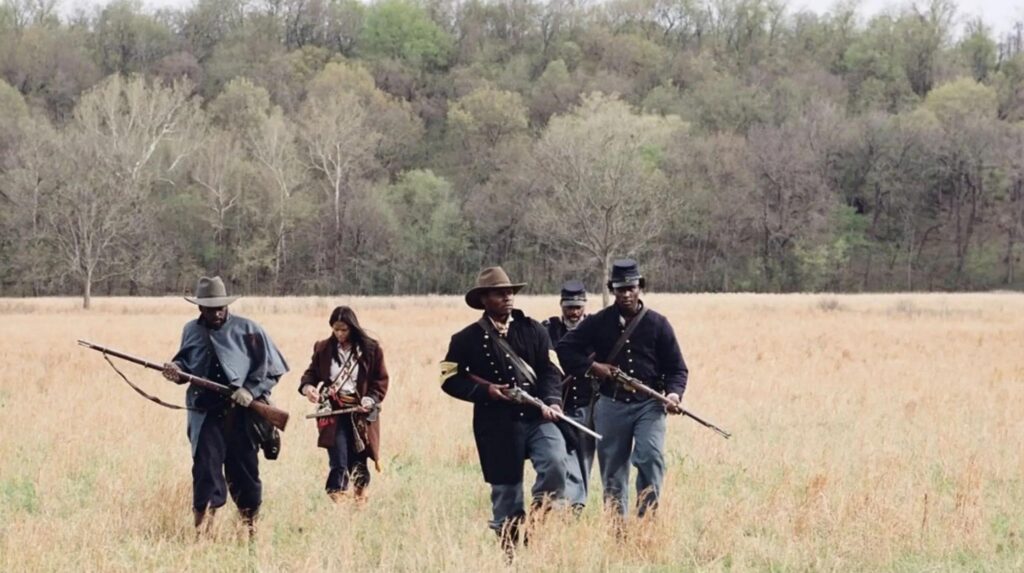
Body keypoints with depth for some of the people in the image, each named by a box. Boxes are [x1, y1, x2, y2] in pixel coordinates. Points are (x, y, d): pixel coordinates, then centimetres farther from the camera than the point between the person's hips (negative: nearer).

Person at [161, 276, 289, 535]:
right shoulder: (191, 331, 10)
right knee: (206, 465, -9)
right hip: (205, 413, 1)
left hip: (242, 413, -1)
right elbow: (187, 365, 23)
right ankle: (203, 524, -9)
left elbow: (273, 367, 1)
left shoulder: (247, 330, 0)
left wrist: (251, 389, -12)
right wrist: (177, 371, -1)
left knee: (244, 469, 6)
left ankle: (250, 521, 21)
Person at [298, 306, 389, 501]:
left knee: (358, 459, 4)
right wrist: (308, 387, -11)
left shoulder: (370, 349, -1)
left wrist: (370, 400, -12)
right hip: (333, 412, 0)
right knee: (338, 462, -10)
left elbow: (381, 380, 3)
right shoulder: (323, 349, 4)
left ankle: (360, 497, 22)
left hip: (361, 414, 0)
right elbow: (312, 373, 12)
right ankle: (335, 498, -10)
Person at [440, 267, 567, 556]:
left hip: (537, 417, 1)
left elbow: (551, 369, 4)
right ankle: (509, 549, 16)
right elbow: (450, 378, 4)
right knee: (505, 490, 3)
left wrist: (552, 400, -15)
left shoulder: (533, 330, 8)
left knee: (555, 462, -24)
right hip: (497, 425, -1)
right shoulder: (468, 339, 4)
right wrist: (485, 390, -9)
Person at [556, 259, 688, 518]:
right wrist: (592, 366, -4)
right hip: (611, 406, 2)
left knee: (651, 458, -22)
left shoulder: (657, 324, 3)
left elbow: (677, 367, 5)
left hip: (649, 405, -2)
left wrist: (674, 393, -14)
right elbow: (565, 348, 10)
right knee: (612, 470, 6)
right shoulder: (598, 323, 5)